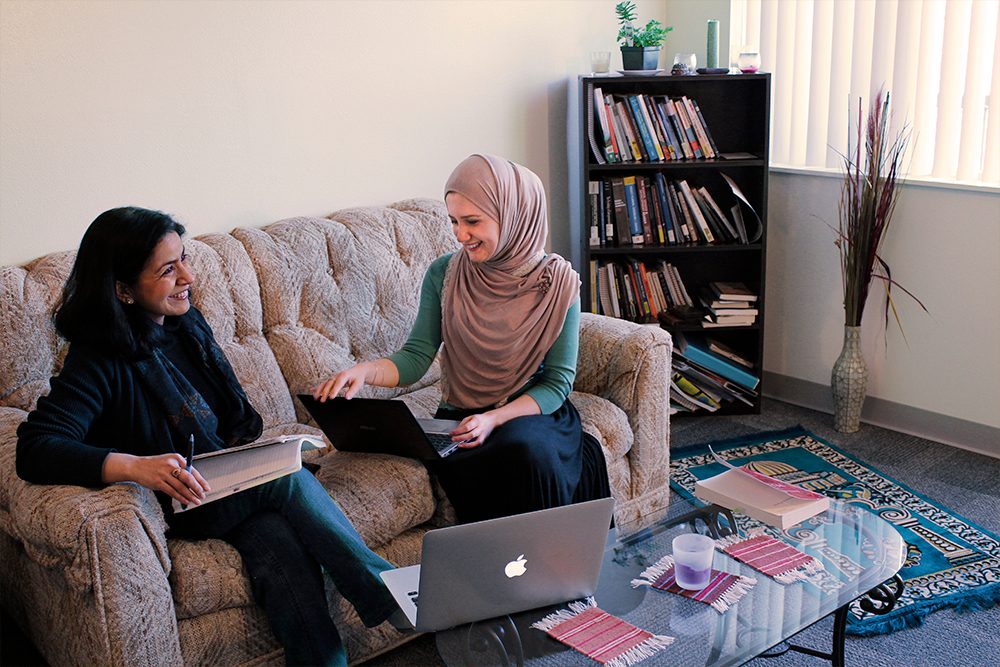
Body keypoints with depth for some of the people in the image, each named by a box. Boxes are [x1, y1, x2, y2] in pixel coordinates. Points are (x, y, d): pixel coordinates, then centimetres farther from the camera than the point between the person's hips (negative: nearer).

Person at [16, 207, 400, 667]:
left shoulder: (188, 324, 6)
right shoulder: (99, 362, -14)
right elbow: (34, 448, -28)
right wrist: (133, 465, -43)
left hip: (241, 486, 6)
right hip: (185, 508, -5)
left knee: (290, 569, -26)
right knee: (289, 480, -29)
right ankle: (391, 598, -20)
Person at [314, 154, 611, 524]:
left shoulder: (557, 281, -7)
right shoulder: (444, 273, -2)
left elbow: (558, 381, -5)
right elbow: (416, 357, -1)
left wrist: (495, 419, -21)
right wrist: (365, 370, -23)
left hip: (534, 411, -1)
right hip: (460, 418, 1)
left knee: (524, 450, -35)